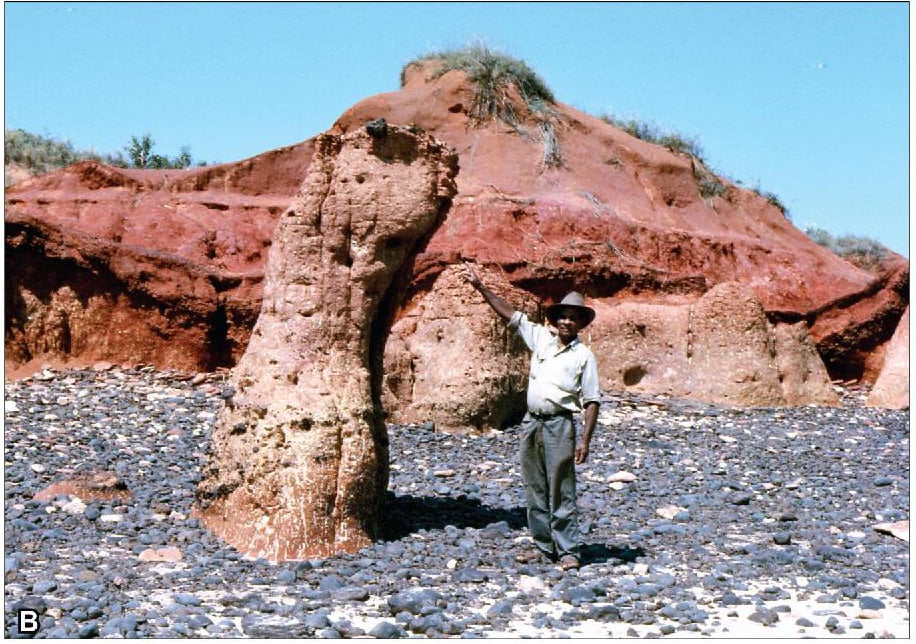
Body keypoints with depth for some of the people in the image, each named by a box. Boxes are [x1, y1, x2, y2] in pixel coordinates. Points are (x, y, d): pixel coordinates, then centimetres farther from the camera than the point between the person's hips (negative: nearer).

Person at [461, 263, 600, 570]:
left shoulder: (584, 355, -3)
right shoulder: (541, 338, 10)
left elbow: (591, 402, -5)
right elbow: (510, 314, 14)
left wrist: (585, 440, -12)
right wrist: (480, 287, 11)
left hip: (559, 424, -5)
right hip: (531, 422, 6)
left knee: (561, 493, -4)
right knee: (535, 492, 10)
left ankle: (568, 551, 2)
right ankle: (543, 545, 19)